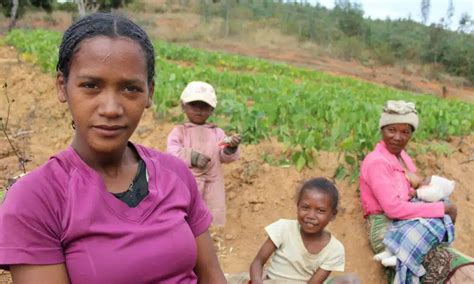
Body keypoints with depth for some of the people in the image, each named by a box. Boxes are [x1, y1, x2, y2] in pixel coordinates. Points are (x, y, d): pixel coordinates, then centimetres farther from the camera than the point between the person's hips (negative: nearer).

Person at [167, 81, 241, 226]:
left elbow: (225, 156, 2)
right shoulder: (179, 131, 4)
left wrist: (231, 148, -21)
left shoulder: (217, 132, 12)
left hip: (211, 184, 3)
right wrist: (192, 156, -26)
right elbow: (172, 152, -11)